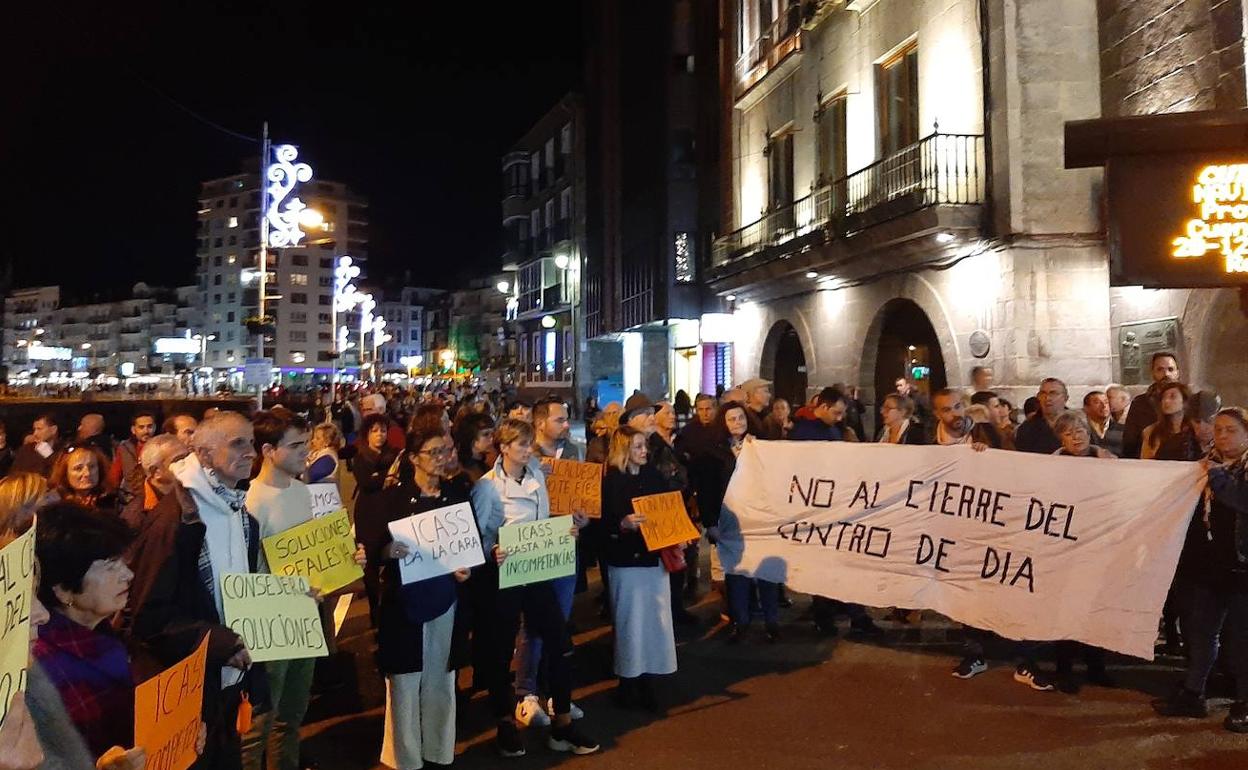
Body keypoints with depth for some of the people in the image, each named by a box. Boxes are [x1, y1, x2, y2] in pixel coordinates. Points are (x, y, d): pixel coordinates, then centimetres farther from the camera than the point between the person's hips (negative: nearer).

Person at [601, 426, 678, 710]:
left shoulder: (653, 475, 8)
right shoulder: (611, 481, -7)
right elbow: (604, 521, -12)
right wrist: (623, 525, -30)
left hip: (655, 555, 5)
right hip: (626, 559, -5)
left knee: (655, 617, 6)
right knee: (630, 620, 2)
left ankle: (646, 680, 17)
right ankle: (627, 682, 16)